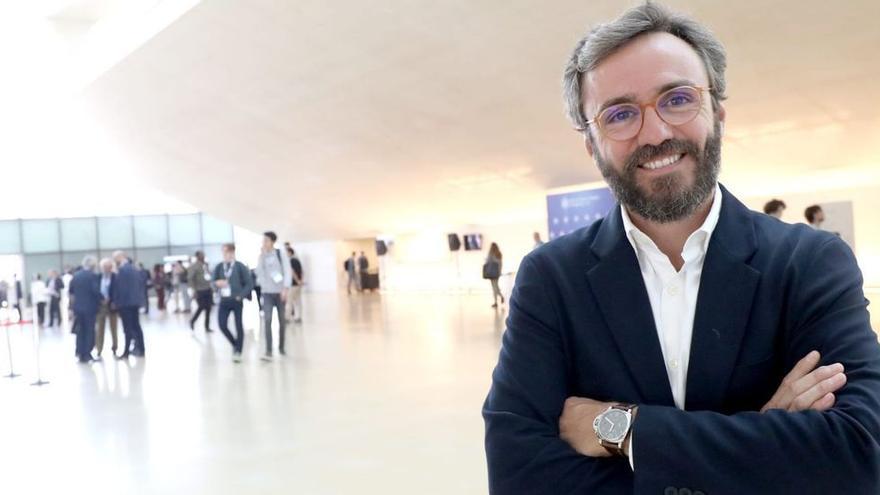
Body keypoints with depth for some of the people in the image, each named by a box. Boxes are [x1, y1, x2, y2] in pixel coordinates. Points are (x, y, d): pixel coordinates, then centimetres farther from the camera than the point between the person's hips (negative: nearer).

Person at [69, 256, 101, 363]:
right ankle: (87, 354, 0)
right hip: (90, 307, -6)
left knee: (80, 330, 12)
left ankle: (80, 354, 13)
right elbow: (96, 291, -21)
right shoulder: (93, 275, -12)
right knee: (89, 331, 1)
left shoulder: (75, 275, 7)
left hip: (78, 306, 6)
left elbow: (70, 290, 11)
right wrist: (101, 300, -6)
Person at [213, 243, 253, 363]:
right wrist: (217, 283, -12)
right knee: (222, 325, -3)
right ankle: (235, 345, 20)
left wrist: (241, 296, -12)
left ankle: (238, 352, 10)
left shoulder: (240, 267, -3)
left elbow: (249, 283, -4)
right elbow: (214, 282, 11)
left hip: (236, 300, -3)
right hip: (224, 300, 4)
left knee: (239, 326, 1)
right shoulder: (219, 267, 7)